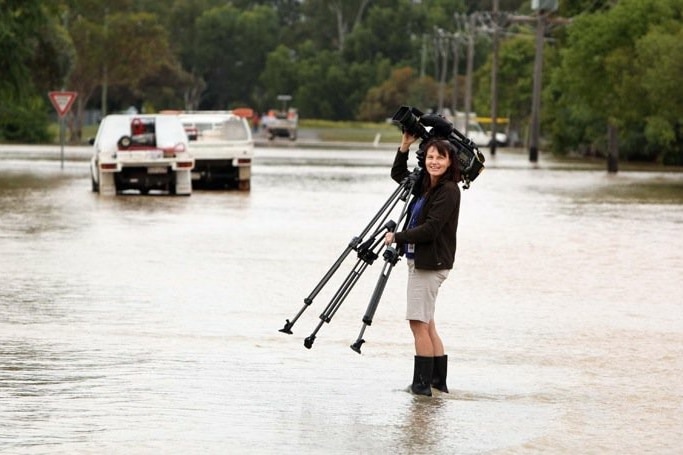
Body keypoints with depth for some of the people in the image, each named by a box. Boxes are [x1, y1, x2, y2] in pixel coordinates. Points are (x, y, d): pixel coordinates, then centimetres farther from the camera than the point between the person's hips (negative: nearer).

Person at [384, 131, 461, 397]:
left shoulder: (448, 191, -14)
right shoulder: (425, 185, 12)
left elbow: (430, 229, -21)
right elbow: (398, 174, 28)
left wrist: (397, 237, -12)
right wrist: (405, 146, 14)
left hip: (431, 263, -9)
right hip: (418, 261, 9)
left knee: (419, 323, -8)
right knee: (426, 324, 11)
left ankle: (422, 383, -5)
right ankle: (438, 380, 15)